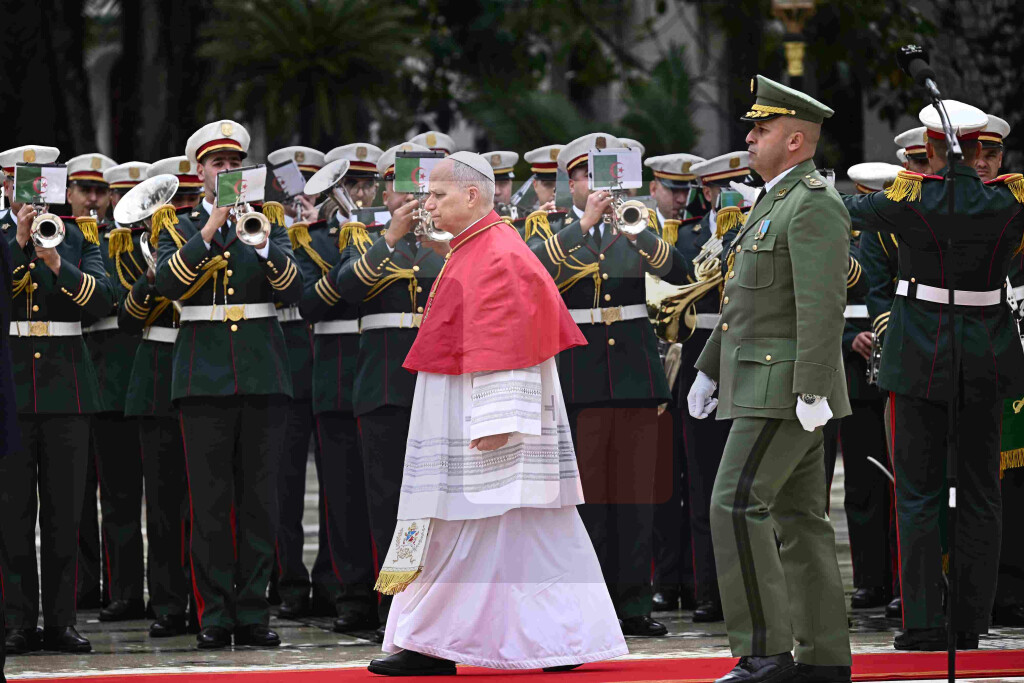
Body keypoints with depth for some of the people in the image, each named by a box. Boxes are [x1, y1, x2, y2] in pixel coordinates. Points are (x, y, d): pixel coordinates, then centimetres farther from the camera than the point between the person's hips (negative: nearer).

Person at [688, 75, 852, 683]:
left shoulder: (814, 204, -14)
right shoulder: (775, 202, 19)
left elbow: (823, 304, -22)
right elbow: (747, 297, 26)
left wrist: (812, 391, -27)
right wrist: (710, 369, 26)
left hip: (786, 387, -10)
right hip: (767, 385, 10)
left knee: (738, 507, -15)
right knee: (797, 516, 8)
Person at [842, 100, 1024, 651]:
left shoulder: (909, 200, -10)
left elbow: (849, 210, 9)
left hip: (920, 356, -2)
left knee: (919, 494, 2)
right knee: (979, 495, 8)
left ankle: (924, 623, -2)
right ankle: (971, 622, 10)